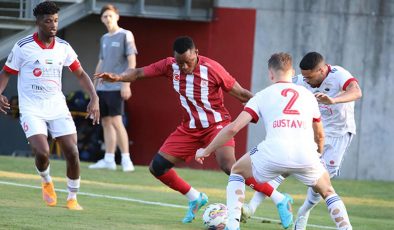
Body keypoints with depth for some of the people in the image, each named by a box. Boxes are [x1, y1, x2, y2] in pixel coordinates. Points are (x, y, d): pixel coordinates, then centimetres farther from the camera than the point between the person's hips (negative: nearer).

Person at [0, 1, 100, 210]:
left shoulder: (63, 47, 3)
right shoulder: (23, 47, -7)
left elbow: (80, 74, 11)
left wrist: (94, 98, -1)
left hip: (57, 107, 3)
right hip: (32, 109, -3)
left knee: (72, 153, -7)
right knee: (42, 152, -21)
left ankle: (72, 198, 11)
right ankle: (46, 181, 13)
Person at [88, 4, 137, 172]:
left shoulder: (125, 35, -4)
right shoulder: (104, 38, 17)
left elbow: (131, 60, -9)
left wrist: (126, 84, -17)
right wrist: (94, 85, 19)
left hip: (116, 87, -7)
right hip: (102, 87, 7)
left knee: (116, 121, -14)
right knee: (106, 122, 5)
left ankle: (126, 159, -12)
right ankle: (109, 160, 7)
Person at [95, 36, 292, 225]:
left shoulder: (211, 68, -20)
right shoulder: (170, 66, -7)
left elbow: (241, 94, -13)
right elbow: (139, 73, -4)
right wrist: (117, 77, -24)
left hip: (216, 124, -6)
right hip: (190, 128, 6)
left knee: (228, 165, -30)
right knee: (157, 167, -1)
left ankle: (280, 199, -22)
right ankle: (195, 198, 22)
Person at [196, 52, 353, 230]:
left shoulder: (263, 96, 17)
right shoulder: (307, 95, 24)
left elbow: (234, 128, 9)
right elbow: (319, 135, 34)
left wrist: (206, 151, 21)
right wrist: (318, 155, 55)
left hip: (273, 153, -2)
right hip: (306, 155, 2)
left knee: (237, 172, 27)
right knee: (327, 192, 28)